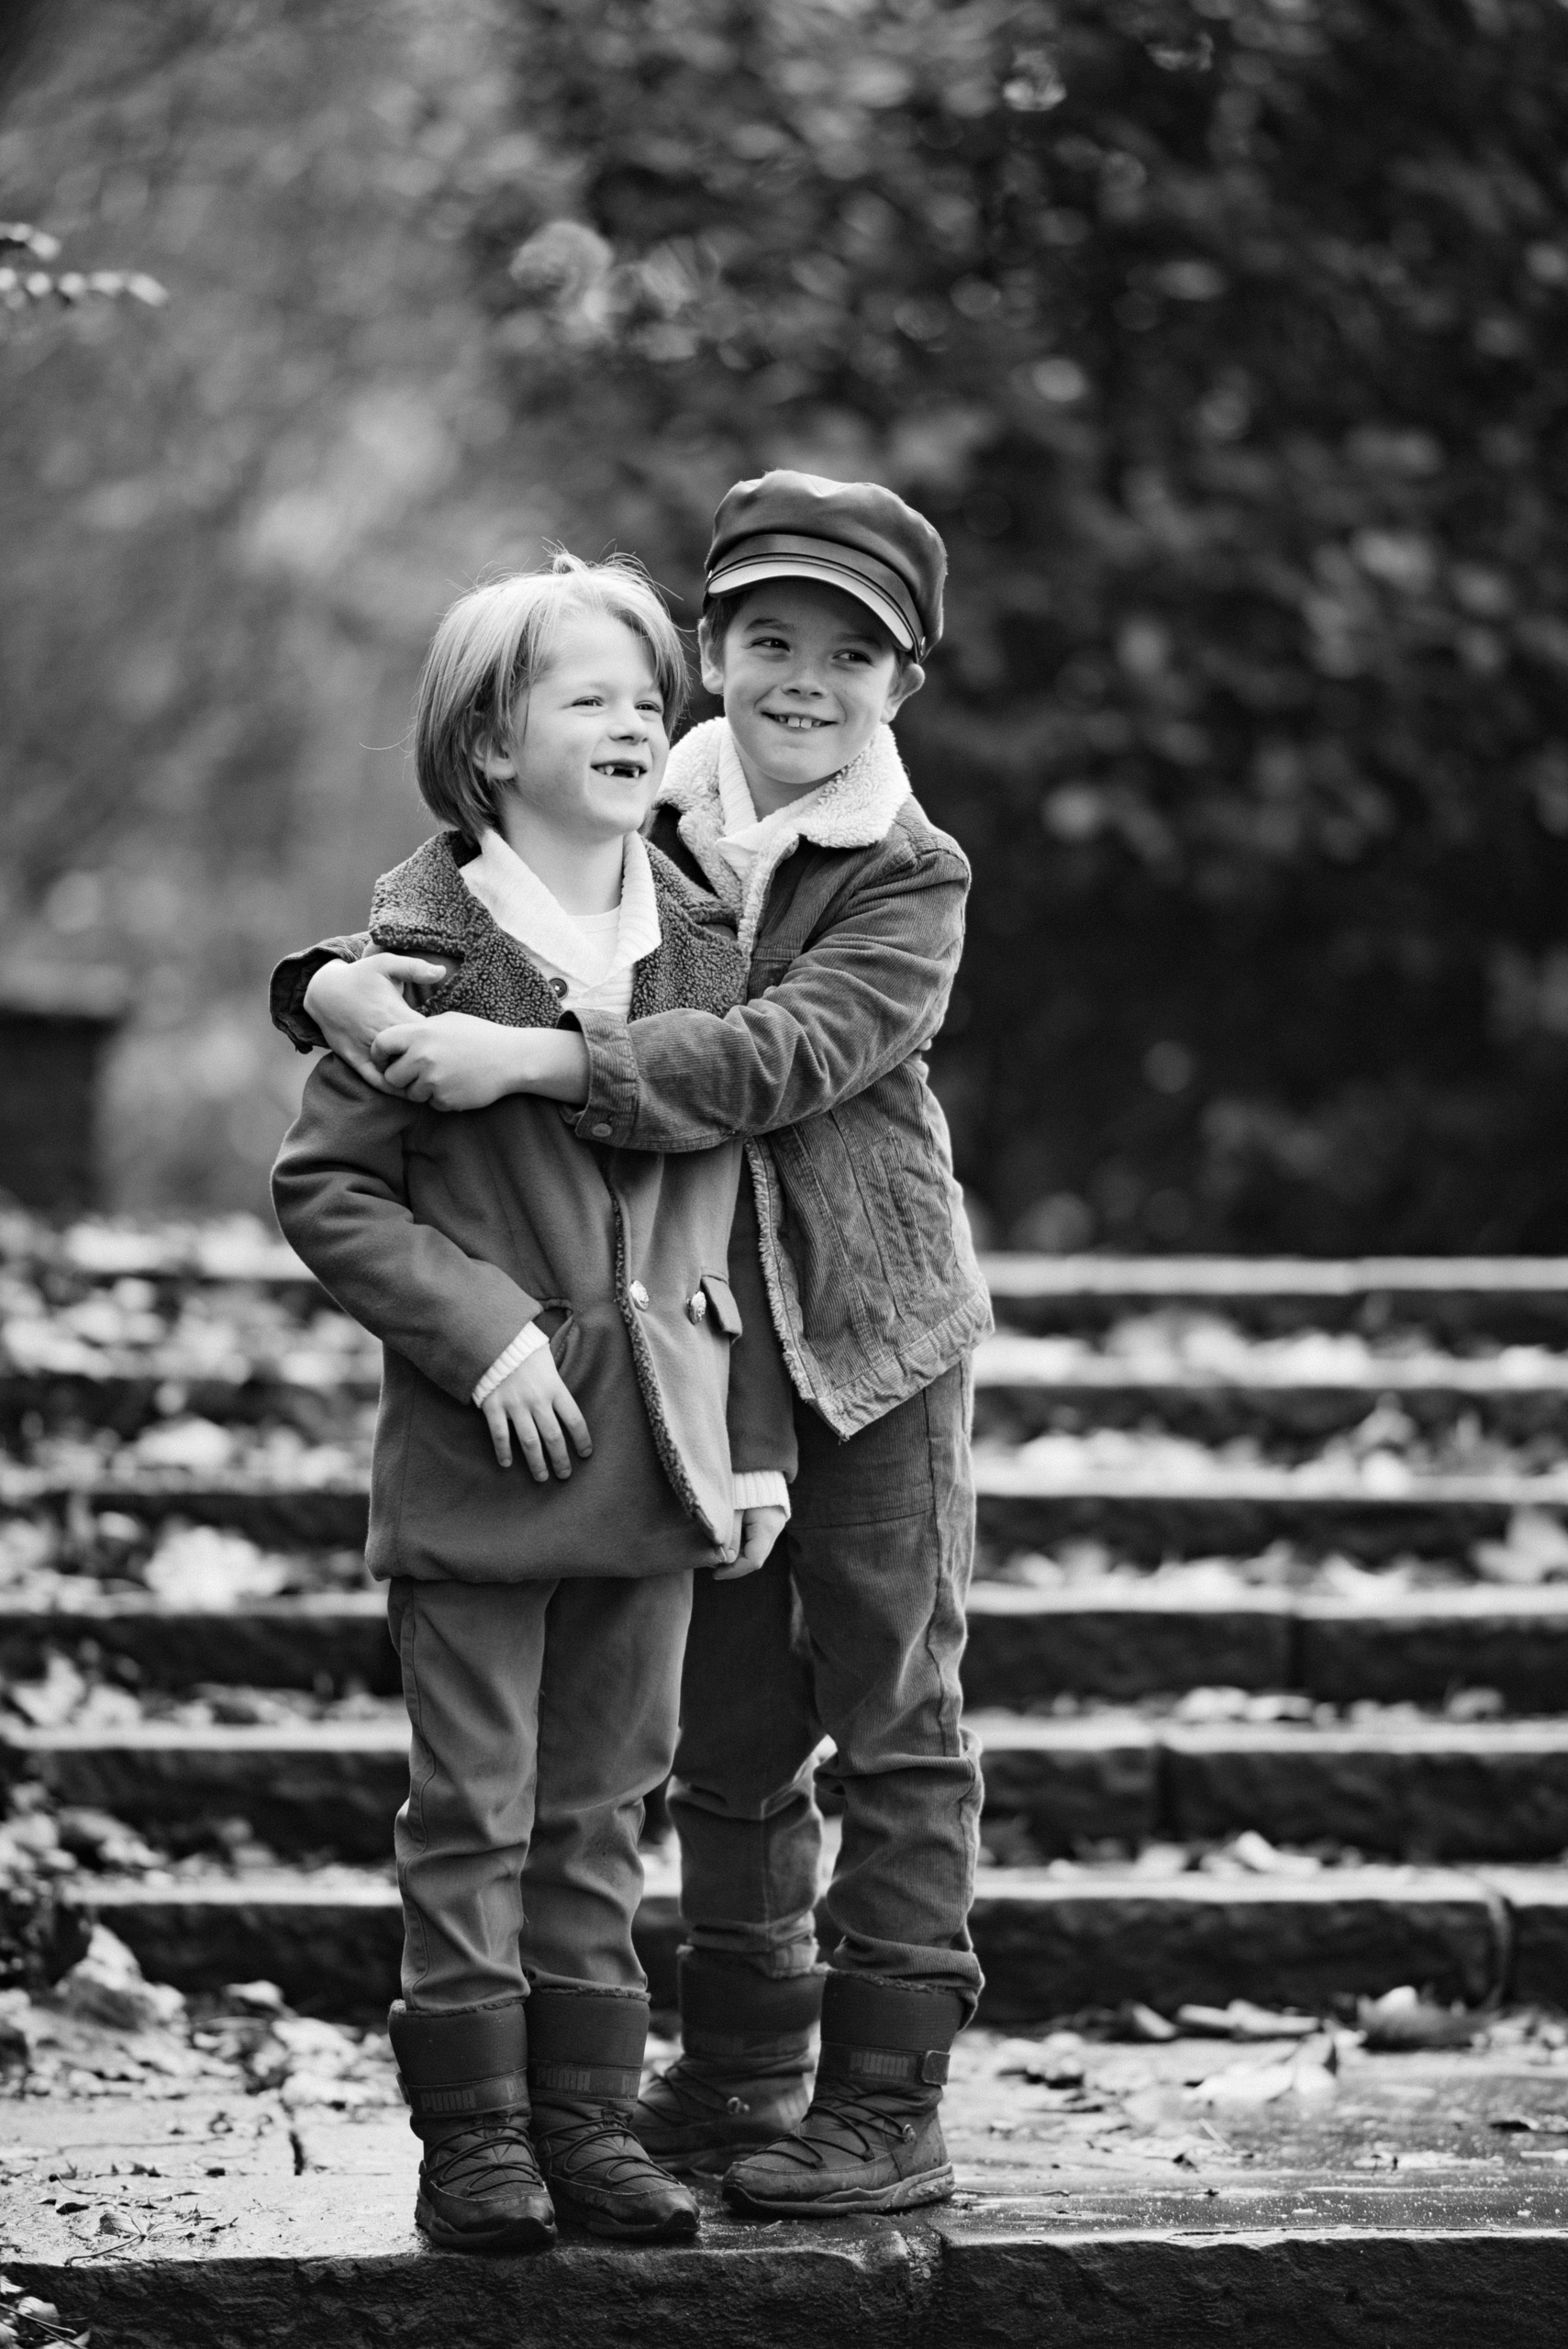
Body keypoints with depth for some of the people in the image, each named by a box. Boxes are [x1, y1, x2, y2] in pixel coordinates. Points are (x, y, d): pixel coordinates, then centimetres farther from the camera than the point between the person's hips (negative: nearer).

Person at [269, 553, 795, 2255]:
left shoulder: (703, 950, 7)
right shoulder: (429, 949, -8)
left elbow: (735, 1213, 12)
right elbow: (320, 1187, -7)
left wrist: (756, 1444, 9)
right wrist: (483, 1331, -16)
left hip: (657, 1446, 5)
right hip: (479, 1453, -4)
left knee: (602, 1809, 11)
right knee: (472, 1810, 1)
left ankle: (585, 2120, 19)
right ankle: (474, 2135, 9)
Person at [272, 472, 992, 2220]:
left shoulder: (912, 883, -11)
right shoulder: (635, 840, 0)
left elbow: (782, 1056, -26)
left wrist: (529, 1061, -35)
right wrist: (345, 981, -25)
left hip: (871, 1341, -4)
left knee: (890, 1716, 2)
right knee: (723, 1728, 13)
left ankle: (889, 2103, 8)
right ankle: (737, 2076, 25)